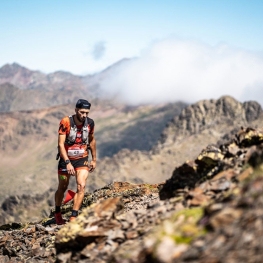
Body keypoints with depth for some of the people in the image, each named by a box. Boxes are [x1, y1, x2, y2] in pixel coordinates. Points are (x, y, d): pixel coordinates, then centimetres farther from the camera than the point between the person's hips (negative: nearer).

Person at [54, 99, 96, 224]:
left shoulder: (90, 123, -8)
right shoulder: (66, 122, -20)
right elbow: (61, 144, -23)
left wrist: (94, 159, 13)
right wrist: (67, 163, -32)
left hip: (82, 159, 2)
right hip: (66, 159, -2)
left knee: (81, 186, -17)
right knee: (62, 188, 12)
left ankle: (73, 217, -16)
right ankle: (57, 213, 35)